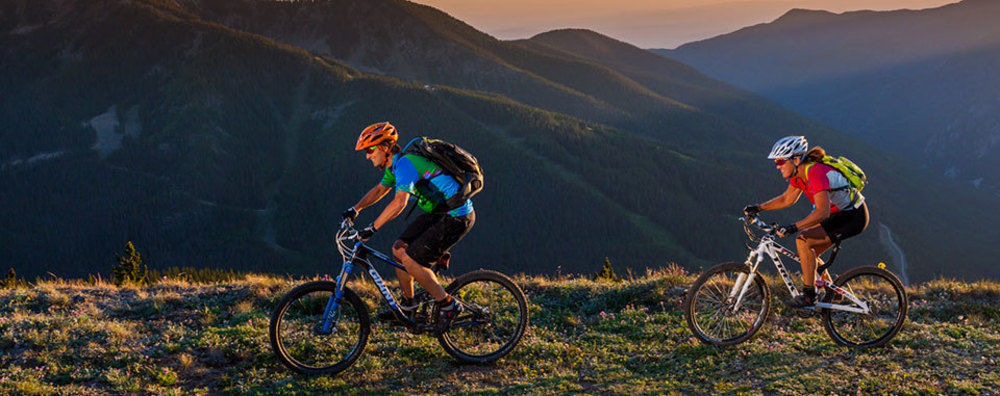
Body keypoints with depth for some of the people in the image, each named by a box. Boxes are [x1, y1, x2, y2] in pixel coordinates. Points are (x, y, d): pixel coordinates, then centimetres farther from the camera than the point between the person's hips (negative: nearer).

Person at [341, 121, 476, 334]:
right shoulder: (395, 164, 10)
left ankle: (447, 305, 1)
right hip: (438, 212, 10)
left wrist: (372, 228, -32)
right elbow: (379, 190, 29)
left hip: (457, 217, -10)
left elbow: (399, 202, -34)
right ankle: (407, 306, 21)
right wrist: (355, 209, 20)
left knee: (410, 260, -13)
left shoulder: (405, 163, -22)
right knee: (399, 249, 8)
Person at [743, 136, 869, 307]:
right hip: (839, 214, 9)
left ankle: (809, 295, -11)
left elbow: (823, 212, -38)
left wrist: (794, 227, -44)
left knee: (803, 241, -18)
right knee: (807, 253, 9)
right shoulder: (799, 173, 0)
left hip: (855, 218, -9)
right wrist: (758, 208, 7)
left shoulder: (815, 173, -28)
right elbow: (787, 199, 15)